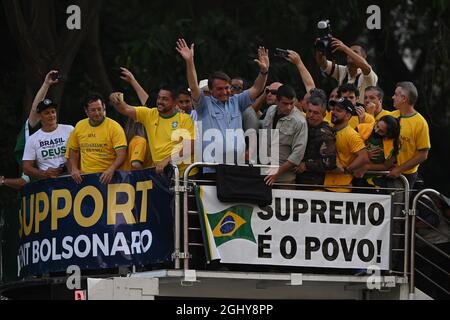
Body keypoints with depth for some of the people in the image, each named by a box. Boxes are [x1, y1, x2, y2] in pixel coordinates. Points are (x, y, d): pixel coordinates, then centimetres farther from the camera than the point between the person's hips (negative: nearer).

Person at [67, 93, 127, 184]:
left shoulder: (115, 127, -3)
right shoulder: (79, 126, 10)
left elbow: (122, 154, -9)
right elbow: (73, 151, 23)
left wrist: (111, 169, -25)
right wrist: (74, 169, 6)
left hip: (106, 176, -3)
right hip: (84, 176, 3)